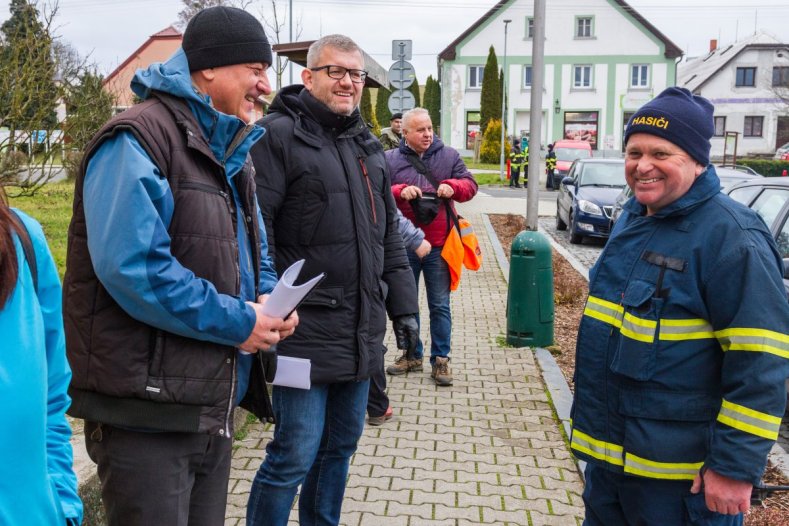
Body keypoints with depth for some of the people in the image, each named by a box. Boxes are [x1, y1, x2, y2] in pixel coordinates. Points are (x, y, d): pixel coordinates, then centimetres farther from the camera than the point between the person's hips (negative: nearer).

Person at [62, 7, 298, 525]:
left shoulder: (232, 152, 14)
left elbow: (251, 252, 22)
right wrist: (239, 323, -19)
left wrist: (268, 296, -1)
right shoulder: (137, 143, -15)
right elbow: (131, 269, -26)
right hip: (146, 415, -9)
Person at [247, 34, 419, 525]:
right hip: (306, 330, -7)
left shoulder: (368, 146, 16)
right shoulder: (279, 134, -8)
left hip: (361, 332, 7)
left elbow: (389, 235, 20)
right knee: (295, 453, -2)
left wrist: (403, 305, 16)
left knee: (342, 444, 17)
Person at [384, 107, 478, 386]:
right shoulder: (390, 159, 3)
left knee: (440, 306, 5)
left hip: (438, 245, -1)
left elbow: (470, 185, 6)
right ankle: (412, 355, 28)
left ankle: (440, 360, 15)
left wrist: (452, 186, -14)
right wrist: (400, 191, -20)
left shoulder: (449, 156, 5)